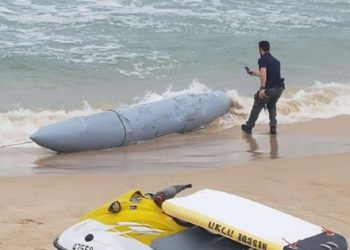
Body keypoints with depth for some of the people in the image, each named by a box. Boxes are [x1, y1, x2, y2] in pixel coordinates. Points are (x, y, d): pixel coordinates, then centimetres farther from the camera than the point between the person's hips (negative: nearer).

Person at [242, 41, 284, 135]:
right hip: (279, 88, 6)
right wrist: (253, 73, 42)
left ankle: (248, 127, 26)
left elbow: (263, 73, -23)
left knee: (257, 106, 14)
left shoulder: (262, 60, -6)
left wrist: (262, 88, -28)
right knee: (271, 106, 29)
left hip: (269, 89, -6)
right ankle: (273, 127, 17)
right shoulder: (276, 61, 19)